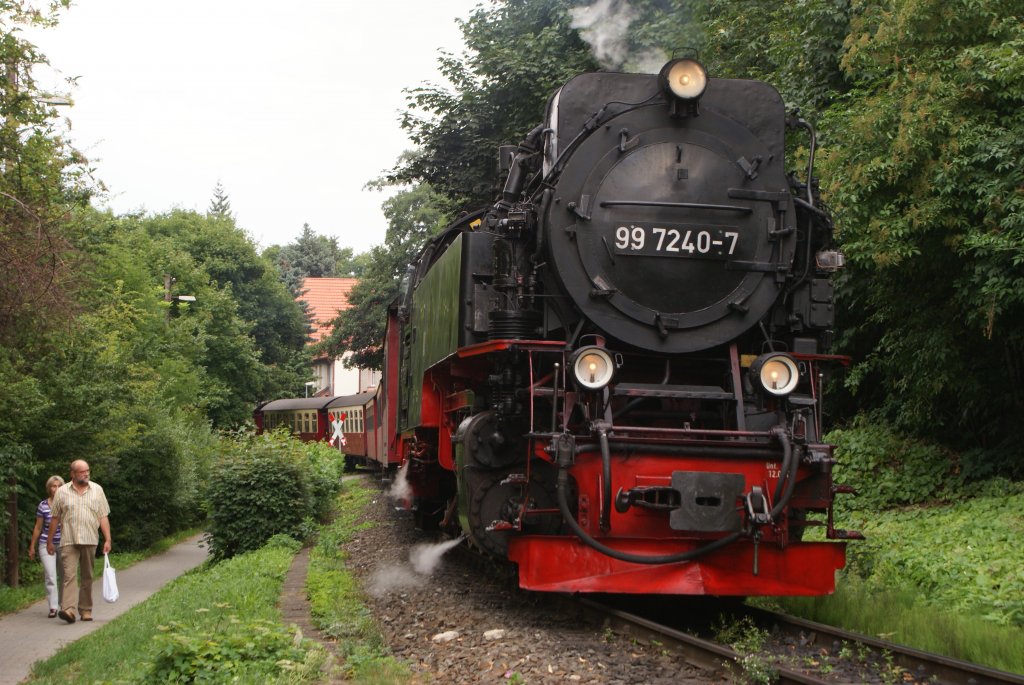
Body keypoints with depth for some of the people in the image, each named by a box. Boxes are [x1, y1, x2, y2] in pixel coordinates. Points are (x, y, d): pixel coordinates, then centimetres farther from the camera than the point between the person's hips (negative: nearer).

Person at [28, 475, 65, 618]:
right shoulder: (43, 506, 1)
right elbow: (38, 528, 8)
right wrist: (32, 547, 10)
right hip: (46, 545, -1)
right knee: (50, 576, -11)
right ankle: (53, 607, -11)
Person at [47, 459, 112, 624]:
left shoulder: (97, 490, 7)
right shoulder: (62, 492, 4)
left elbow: (103, 517, 6)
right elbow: (55, 518, 8)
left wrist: (107, 539, -1)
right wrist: (49, 541, 9)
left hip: (90, 541, 2)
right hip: (69, 541, -2)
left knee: (87, 577, 7)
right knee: (69, 575, -12)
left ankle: (86, 610, 14)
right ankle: (69, 610, -23)